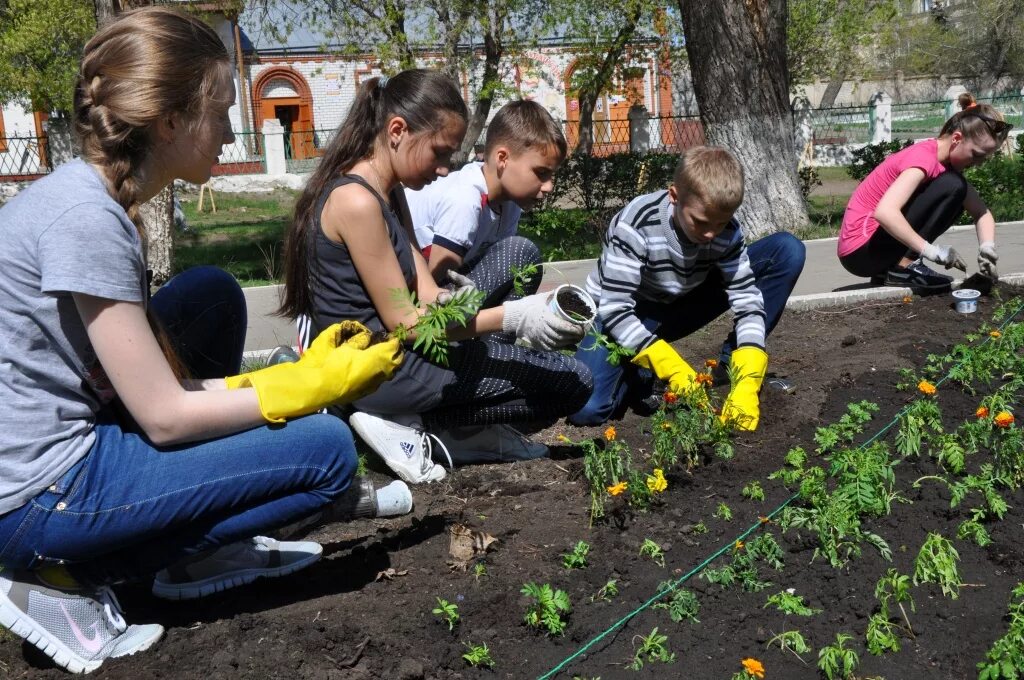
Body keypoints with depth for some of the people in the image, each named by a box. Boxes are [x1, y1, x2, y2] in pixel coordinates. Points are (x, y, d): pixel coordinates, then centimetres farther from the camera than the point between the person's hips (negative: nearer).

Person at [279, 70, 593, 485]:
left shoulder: (387, 191, 11)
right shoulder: (357, 201, -19)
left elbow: (425, 294, 7)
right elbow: (404, 321, -18)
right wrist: (511, 317, -22)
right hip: (379, 366, -10)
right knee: (573, 383, -3)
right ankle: (408, 422, -8)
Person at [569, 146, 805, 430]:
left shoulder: (726, 231, -19)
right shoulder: (635, 225, -31)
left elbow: (747, 300, -19)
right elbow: (615, 309, -33)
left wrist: (747, 382, -33)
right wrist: (675, 371, -40)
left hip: (681, 305, 4)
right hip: (625, 315, -4)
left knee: (788, 250, -11)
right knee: (587, 409, -33)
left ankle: (731, 364, -4)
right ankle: (643, 373, 0)